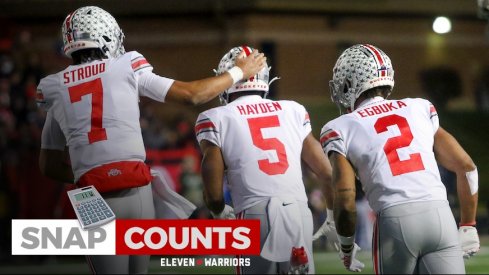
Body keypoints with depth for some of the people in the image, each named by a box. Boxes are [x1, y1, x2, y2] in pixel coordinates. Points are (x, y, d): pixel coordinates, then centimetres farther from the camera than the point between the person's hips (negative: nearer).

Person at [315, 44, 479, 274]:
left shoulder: (342, 128, 10)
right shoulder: (420, 110, 20)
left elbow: (345, 200, 1)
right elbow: (466, 166, 17)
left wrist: (347, 246, 18)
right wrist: (468, 225, 24)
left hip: (394, 220, -2)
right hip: (440, 214, 2)